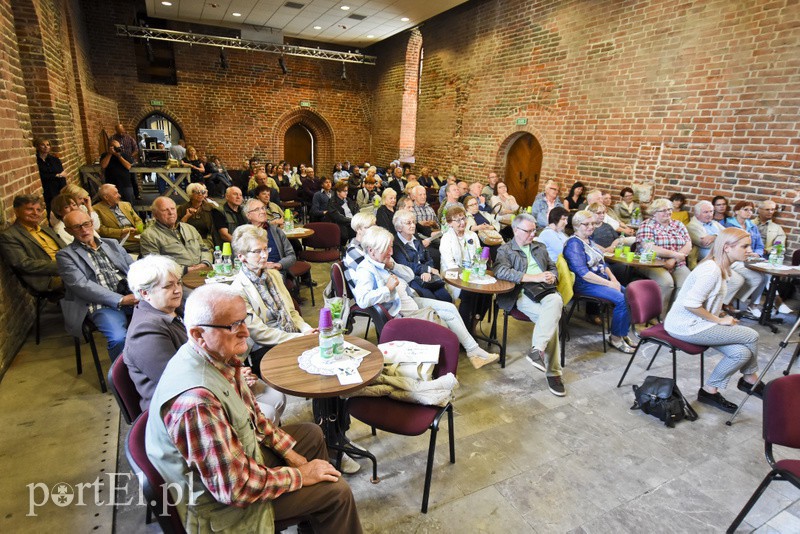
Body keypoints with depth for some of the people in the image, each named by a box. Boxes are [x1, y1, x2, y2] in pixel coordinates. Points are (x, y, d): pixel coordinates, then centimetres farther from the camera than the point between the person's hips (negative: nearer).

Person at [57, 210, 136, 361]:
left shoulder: (112, 243, 24)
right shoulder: (65, 255, 10)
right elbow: (81, 285, -5)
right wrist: (120, 300, -17)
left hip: (132, 295, 4)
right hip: (103, 304, -4)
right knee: (119, 338, -34)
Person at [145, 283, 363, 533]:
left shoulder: (219, 356, -9)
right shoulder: (197, 400, -38)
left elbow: (252, 413, 6)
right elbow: (235, 489, -31)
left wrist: (289, 452, 3)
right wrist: (300, 475, -18)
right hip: (225, 501, -8)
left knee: (312, 434, 19)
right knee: (337, 491, -7)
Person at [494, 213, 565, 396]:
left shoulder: (540, 247, 28)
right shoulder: (505, 250, 9)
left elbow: (553, 267, 31)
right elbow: (501, 271, -10)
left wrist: (552, 276, 3)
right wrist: (534, 277, -13)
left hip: (545, 290, 5)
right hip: (522, 293, -5)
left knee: (556, 302, -31)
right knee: (551, 318, -30)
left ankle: (537, 350, -31)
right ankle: (553, 373, -24)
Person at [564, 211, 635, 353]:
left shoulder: (589, 240, 15)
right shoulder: (574, 244, -14)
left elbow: (602, 263, 20)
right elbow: (583, 273, -22)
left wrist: (613, 279, 2)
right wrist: (609, 284, -19)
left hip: (603, 280, 9)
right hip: (585, 285, -9)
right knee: (622, 300, -23)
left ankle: (623, 334, 9)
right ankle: (615, 338, -7)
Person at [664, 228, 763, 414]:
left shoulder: (720, 268, 12)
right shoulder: (711, 270, -20)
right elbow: (691, 303, -27)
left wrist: (721, 318, 4)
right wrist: (719, 320, -15)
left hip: (695, 323, 10)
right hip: (685, 326, -10)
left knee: (742, 352, -4)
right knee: (751, 336, -6)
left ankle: (710, 390, 14)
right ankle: (750, 379, 17)